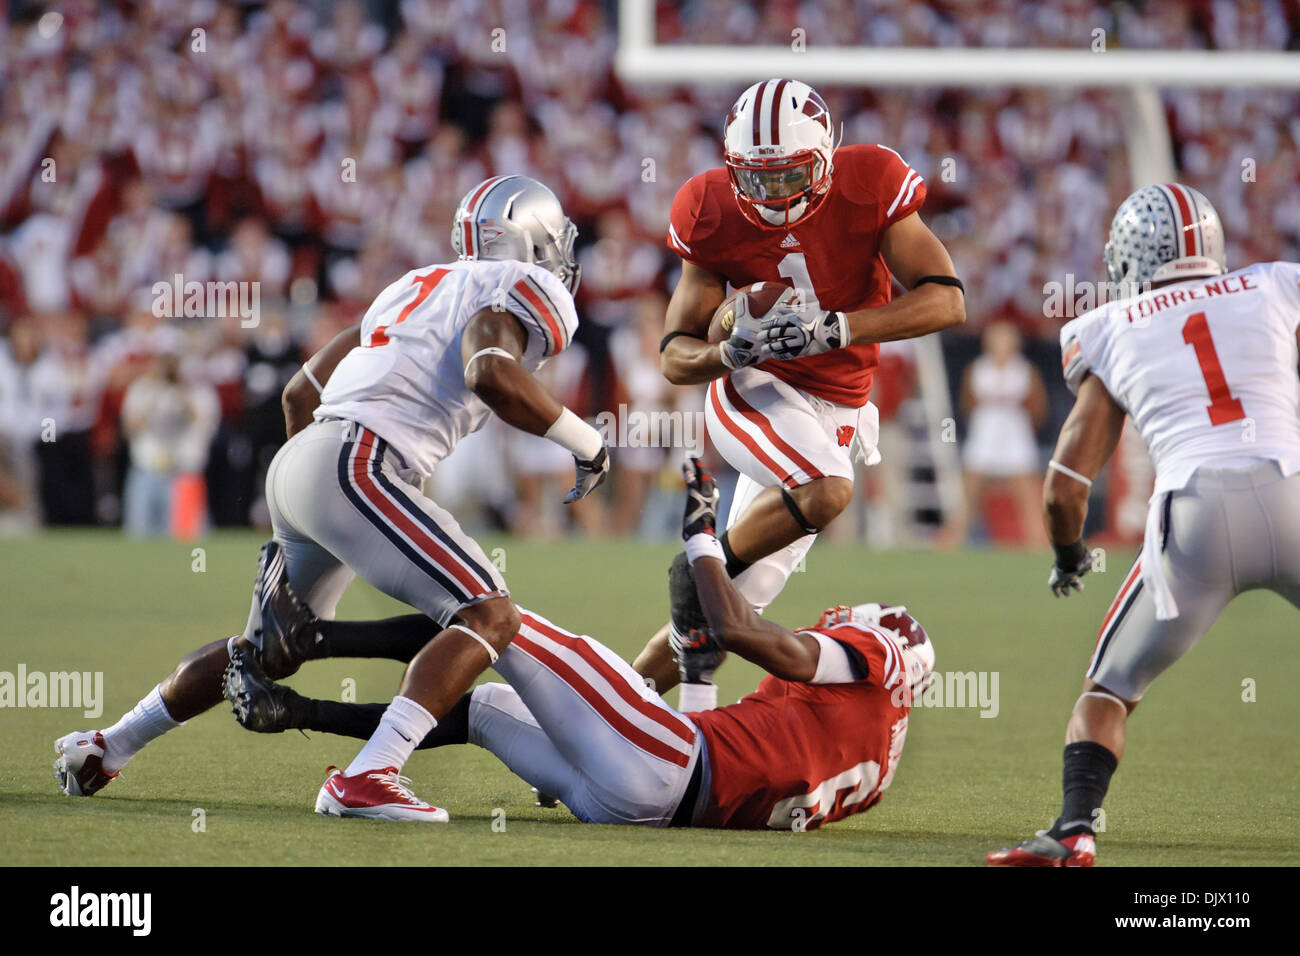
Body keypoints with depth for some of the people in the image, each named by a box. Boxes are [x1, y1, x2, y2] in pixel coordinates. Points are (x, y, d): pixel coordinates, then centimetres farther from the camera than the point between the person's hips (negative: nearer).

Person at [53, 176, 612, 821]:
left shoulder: (417, 287, 27)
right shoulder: (527, 290, 3)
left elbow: (302, 391, 29)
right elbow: (491, 374, -20)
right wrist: (586, 443, -7)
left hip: (297, 460, 9)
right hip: (356, 469, -9)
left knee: (271, 651, 28)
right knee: (489, 617, -13)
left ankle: (104, 748, 39)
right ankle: (367, 780, -26)